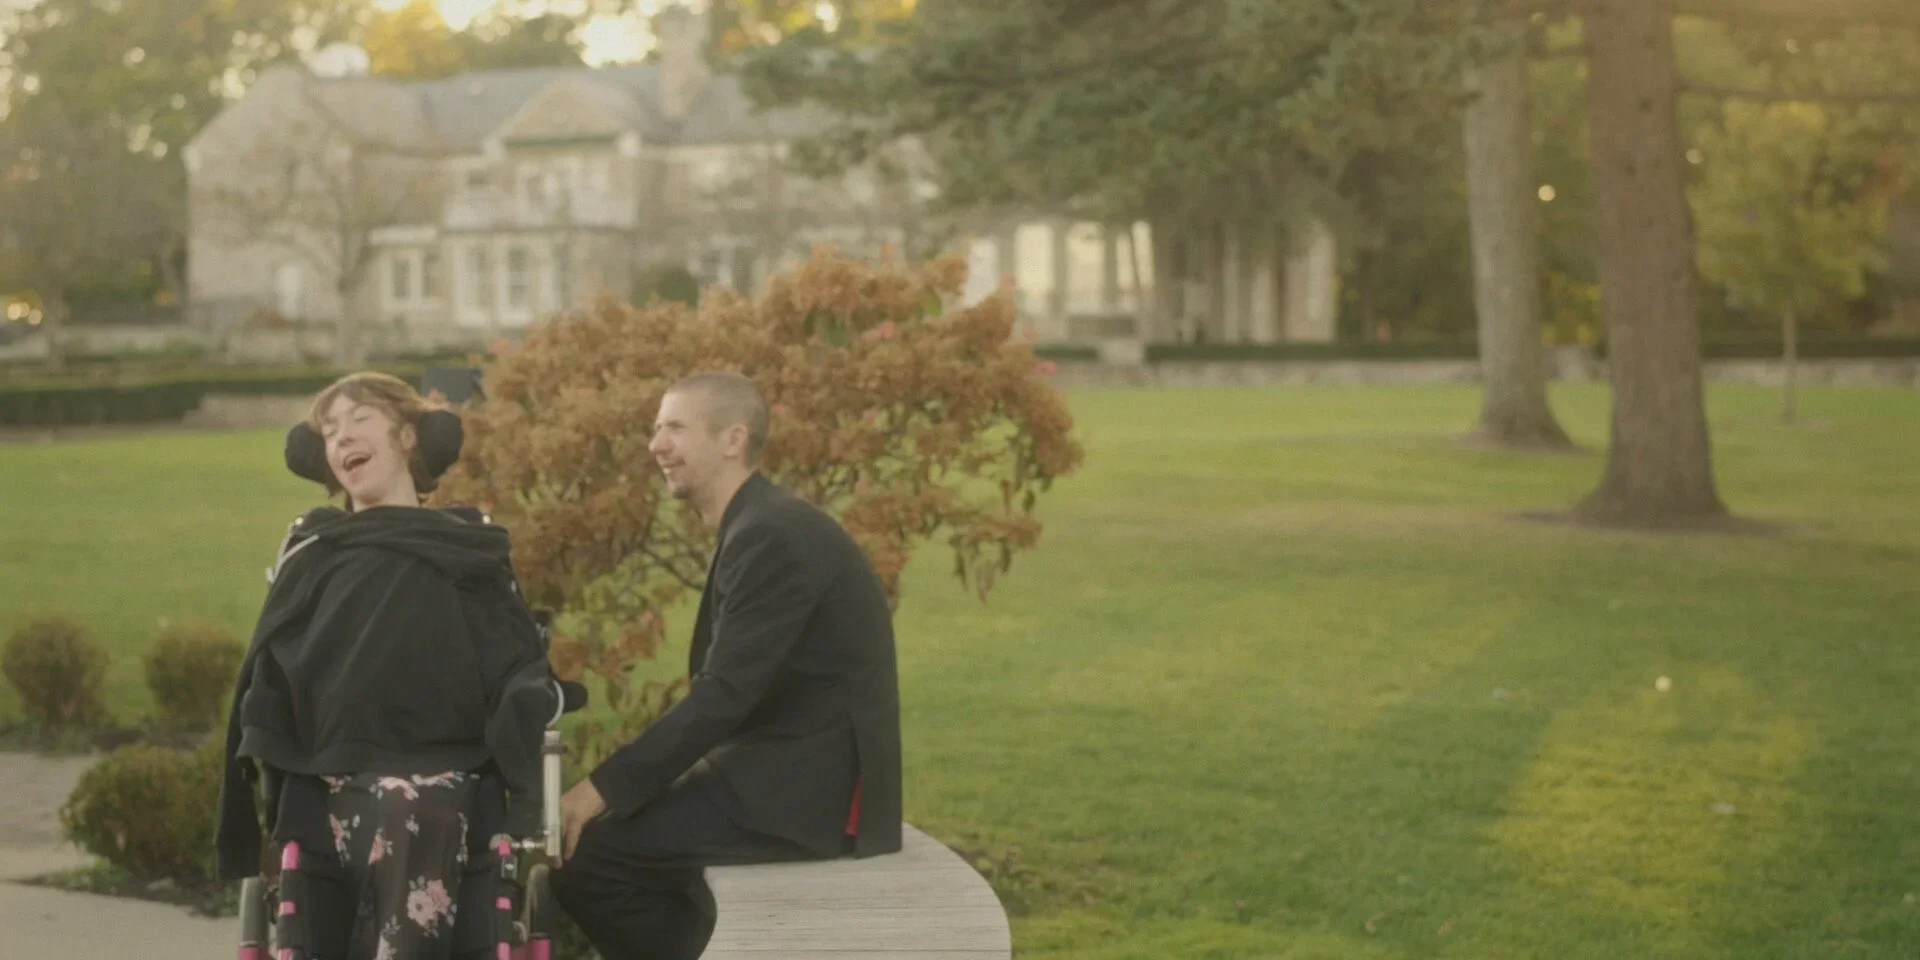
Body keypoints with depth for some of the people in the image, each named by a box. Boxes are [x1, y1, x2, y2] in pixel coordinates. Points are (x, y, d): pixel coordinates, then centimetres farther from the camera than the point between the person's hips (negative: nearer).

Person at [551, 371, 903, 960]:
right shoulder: (757, 530, 15)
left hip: (811, 788, -10)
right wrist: (616, 783, 7)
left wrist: (605, 786, -17)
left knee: (584, 852, -12)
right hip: (788, 773, 10)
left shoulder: (772, 536, -16)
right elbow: (725, 691, 15)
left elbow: (725, 695, -21)